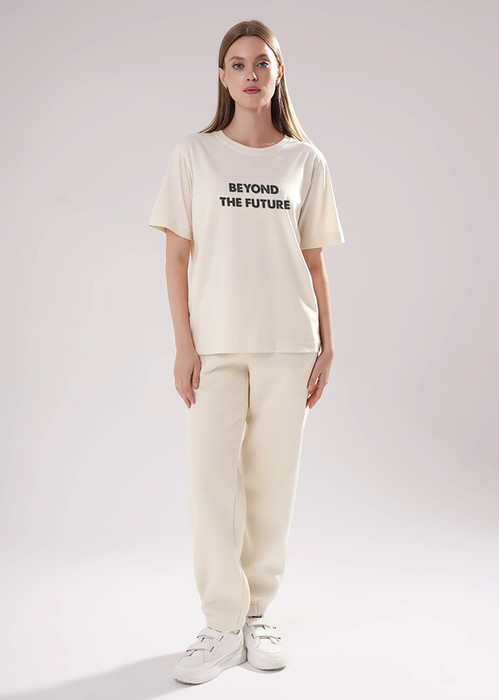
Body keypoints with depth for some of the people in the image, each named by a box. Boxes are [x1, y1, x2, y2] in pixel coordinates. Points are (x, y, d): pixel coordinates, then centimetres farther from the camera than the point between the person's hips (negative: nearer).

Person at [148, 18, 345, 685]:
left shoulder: (306, 161, 8)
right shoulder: (193, 154, 5)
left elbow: (314, 261, 10)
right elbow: (177, 256, 2)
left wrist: (326, 347, 5)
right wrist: (183, 345, -5)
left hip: (287, 343, 1)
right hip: (215, 343, -1)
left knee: (272, 482, 6)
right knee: (211, 482, -4)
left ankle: (259, 612, 23)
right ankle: (223, 625, 11)